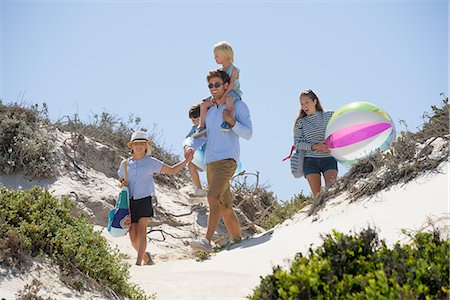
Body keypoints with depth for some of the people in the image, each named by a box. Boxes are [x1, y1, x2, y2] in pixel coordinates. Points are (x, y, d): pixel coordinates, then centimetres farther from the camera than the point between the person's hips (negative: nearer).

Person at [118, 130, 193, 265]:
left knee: (141, 231, -18)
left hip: (144, 200, -3)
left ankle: (139, 262, -22)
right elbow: (120, 181, 24)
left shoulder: (151, 162, 8)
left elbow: (172, 171, 13)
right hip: (129, 202, 3)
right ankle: (145, 257, 27)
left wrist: (186, 161, 2)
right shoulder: (125, 164, 13)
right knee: (133, 238, 2)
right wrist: (123, 184, 0)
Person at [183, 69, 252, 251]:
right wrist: (189, 145, -7)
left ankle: (207, 240, -36)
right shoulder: (208, 110, 22)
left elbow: (248, 134, -2)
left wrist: (231, 121, -18)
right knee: (225, 207, 12)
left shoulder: (238, 106, 4)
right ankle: (238, 241, 23)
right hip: (210, 163, 7)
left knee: (213, 197, -26)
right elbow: (201, 135, 15)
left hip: (227, 160, -7)